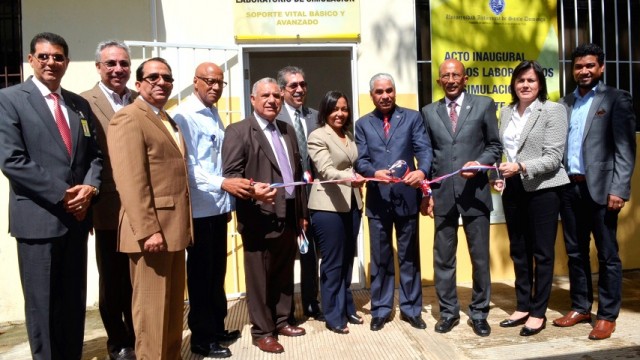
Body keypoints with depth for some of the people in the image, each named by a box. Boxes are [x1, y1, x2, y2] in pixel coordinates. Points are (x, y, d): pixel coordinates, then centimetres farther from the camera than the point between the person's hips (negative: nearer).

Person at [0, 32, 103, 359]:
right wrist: (62, 195, -15)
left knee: (74, 301, 13)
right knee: (43, 305, 6)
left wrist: (89, 188, -8)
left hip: (77, 216, 5)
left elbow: (95, 154, 12)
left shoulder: (80, 104, 14)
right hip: (38, 217, -5)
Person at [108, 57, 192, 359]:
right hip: (152, 229, -9)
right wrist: (148, 230, -25)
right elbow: (131, 182, -20)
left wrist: (182, 224, 17)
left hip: (174, 227, 9)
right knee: (152, 307, 2)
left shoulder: (167, 120, 18)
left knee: (173, 303, 18)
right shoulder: (128, 119, -11)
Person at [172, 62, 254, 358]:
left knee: (217, 271, 16)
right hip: (200, 209, -8)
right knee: (201, 273, 4)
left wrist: (228, 201, 14)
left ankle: (217, 328, 30)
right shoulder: (184, 116, -11)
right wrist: (223, 184, -30)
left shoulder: (214, 116, 13)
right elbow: (188, 165, -20)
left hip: (218, 207, 8)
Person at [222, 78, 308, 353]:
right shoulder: (238, 131, -6)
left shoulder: (288, 130, 15)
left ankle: (281, 321, 32)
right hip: (260, 218, -6)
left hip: (288, 216, 7)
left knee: (284, 274, 16)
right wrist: (253, 191, -31)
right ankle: (262, 331, 19)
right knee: (259, 277, 5)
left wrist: (302, 212, 17)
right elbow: (230, 174, -13)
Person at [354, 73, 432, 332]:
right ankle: (380, 310, 22)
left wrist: (422, 170, -26)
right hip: (377, 199, 1)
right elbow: (360, 160, 1)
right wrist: (374, 173, -20)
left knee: (409, 256, 10)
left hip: (407, 196, -1)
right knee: (380, 257, 10)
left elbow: (424, 149, -5)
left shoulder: (412, 118, 5)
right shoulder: (363, 124, 9)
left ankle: (411, 309, 24)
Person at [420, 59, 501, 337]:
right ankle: (448, 312, 22)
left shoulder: (484, 105, 5)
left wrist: (480, 163, -14)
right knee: (443, 258, 7)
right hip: (442, 193, 2)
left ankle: (479, 313, 22)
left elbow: (495, 145, 5)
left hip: (475, 192, -1)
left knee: (480, 257, 7)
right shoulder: (429, 112, 10)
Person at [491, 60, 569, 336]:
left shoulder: (553, 110, -5)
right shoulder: (506, 112, 11)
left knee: (542, 252, 3)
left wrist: (521, 167, -23)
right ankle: (522, 307, 25)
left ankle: (538, 313, 15)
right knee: (518, 251, 12)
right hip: (513, 189, 6)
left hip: (542, 188, -5)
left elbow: (553, 157, -12)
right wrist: (499, 175, 1)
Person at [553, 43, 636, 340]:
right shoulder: (564, 103, 14)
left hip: (599, 187, -4)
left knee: (607, 254, 3)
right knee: (575, 252, 12)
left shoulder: (616, 99, 1)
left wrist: (619, 189, -15)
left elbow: (625, 148, -6)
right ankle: (580, 307, 24)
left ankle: (607, 315, 14)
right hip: (569, 187, 5)